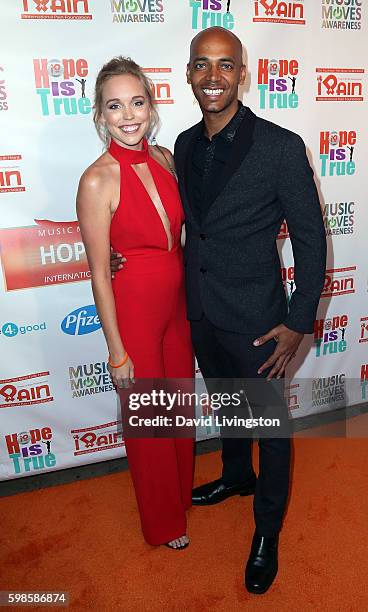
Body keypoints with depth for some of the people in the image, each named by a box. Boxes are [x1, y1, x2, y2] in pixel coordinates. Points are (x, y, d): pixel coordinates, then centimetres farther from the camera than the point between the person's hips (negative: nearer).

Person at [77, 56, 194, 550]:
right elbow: (99, 273, -16)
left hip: (177, 302, 6)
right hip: (133, 309, -6)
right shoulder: (97, 180, -19)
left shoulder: (164, 158, 0)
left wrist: (191, 298, 12)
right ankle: (164, 519, 41)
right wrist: (117, 351, -12)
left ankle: (183, 490, 51)